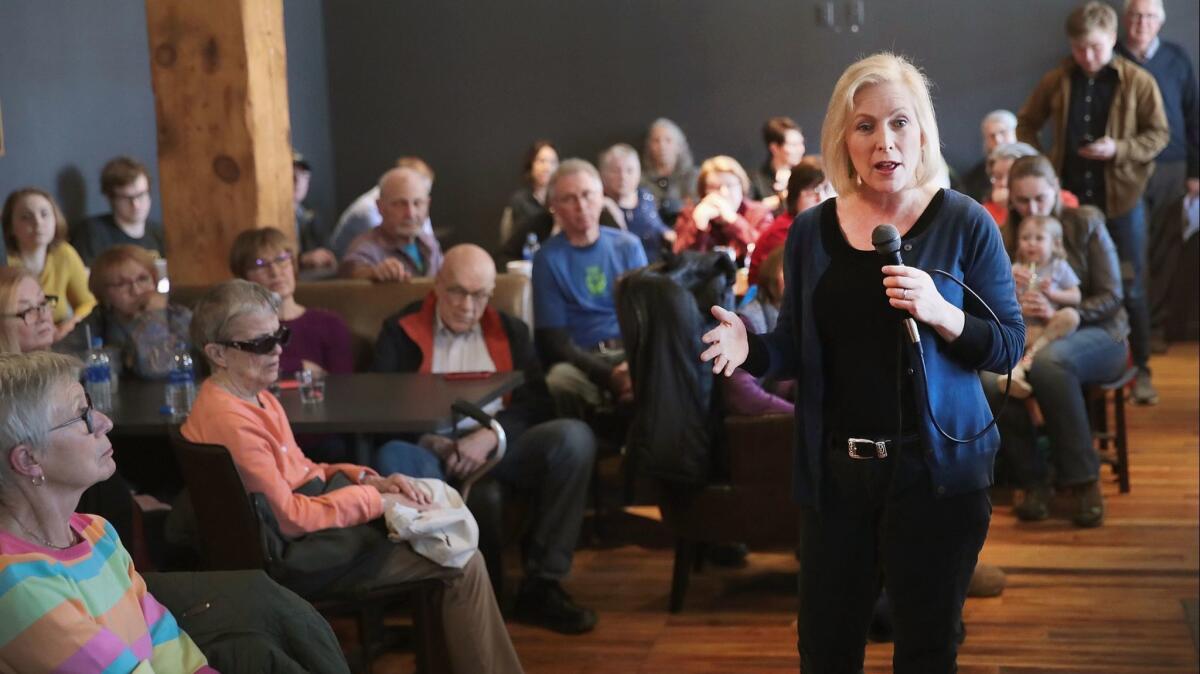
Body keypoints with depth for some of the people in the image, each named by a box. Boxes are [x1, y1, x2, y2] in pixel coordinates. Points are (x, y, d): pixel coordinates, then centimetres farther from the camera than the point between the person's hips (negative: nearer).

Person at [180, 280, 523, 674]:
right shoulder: (231, 421, -25)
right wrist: (375, 500, -16)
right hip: (301, 556, -10)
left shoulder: (256, 399, 6)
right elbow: (289, 518, -24)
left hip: (310, 515, 10)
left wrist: (367, 480, 0)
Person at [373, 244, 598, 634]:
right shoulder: (401, 332, 13)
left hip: (499, 446, 3)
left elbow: (538, 403, 8)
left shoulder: (509, 331, 20)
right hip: (431, 449, -2)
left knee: (573, 436, -26)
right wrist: (434, 442, -17)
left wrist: (490, 435, -12)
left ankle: (542, 583, -21)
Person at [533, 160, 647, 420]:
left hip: (631, 351, 2)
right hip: (581, 360, -2)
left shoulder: (628, 245, 12)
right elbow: (554, 339, -2)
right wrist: (609, 376, -18)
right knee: (560, 379, -36)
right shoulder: (548, 258, 3)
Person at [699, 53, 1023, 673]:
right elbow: (797, 348, 9)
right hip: (833, 469, 3)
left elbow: (1009, 345, -6)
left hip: (935, 466, -3)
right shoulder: (811, 230, 4)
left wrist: (941, 313, -24)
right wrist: (750, 348, -13)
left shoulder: (965, 222, -6)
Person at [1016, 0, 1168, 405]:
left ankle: (1141, 370, 16)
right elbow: (1026, 123, 12)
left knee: (1130, 289, 5)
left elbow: (1160, 134, -3)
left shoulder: (1138, 81, -6)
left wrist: (1119, 149, -19)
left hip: (1121, 198, -2)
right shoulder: (1056, 82, 1)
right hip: (1070, 197, 2)